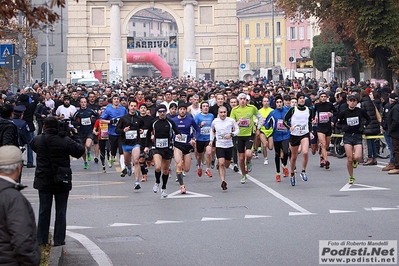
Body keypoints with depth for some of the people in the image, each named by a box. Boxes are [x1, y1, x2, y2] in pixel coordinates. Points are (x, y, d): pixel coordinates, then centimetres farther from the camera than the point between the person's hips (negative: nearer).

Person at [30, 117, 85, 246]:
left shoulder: (37, 139, -5)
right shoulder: (65, 140, -15)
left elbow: (32, 145, 18)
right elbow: (80, 151, -7)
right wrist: (74, 137, 4)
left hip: (43, 181, 2)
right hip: (62, 182, -2)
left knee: (44, 211, 10)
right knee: (60, 211, 7)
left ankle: (42, 239, 13)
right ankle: (59, 239, 8)